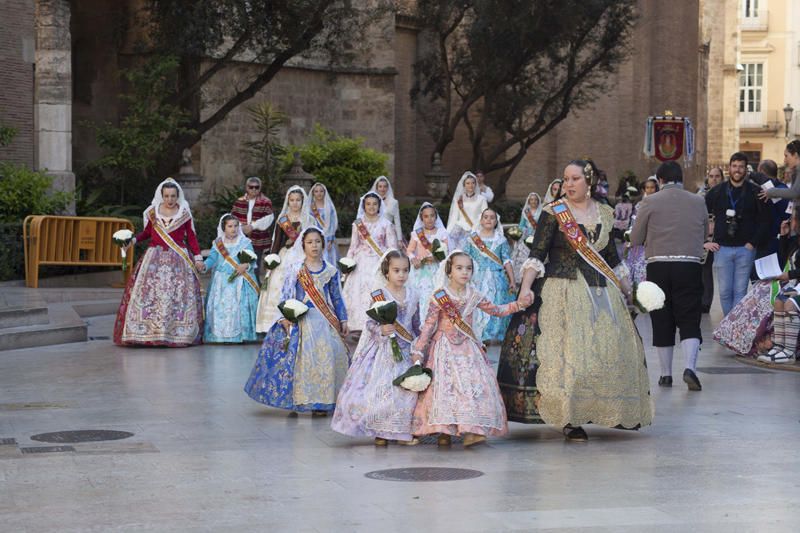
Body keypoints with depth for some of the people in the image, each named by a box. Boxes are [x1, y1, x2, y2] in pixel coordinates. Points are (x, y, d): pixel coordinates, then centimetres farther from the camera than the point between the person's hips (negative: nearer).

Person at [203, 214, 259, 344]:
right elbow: (212, 258, -1)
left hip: (239, 282, -2)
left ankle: (240, 335, -1)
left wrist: (246, 265, -24)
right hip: (221, 282, 2)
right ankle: (219, 334, 4)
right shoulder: (218, 243, 8)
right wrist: (204, 265, -21)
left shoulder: (245, 243, 3)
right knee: (220, 308, -3)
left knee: (239, 307, -8)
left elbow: (252, 260, -3)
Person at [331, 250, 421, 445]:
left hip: (407, 349, 4)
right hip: (384, 348, -4)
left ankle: (403, 432, 9)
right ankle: (380, 432, 6)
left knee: (408, 389, -1)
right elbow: (370, 322, -9)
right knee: (381, 388, -6)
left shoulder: (413, 295, 5)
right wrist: (380, 330, -28)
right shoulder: (378, 295, -8)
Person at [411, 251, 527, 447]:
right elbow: (428, 325, -5)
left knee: (473, 384, -10)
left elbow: (495, 310, 18)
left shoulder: (474, 296, 5)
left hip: (468, 348, 3)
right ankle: (443, 431, -3)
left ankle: (470, 430, -12)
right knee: (445, 386, -10)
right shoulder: (439, 297, -7)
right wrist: (418, 351, -7)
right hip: (445, 349, -3)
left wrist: (518, 305, 8)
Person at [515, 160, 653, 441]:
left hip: (601, 291, 5)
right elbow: (537, 254, -8)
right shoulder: (554, 213, -3)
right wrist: (525, 287, -19)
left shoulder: (605, 214, 10)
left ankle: (607, 412, 14)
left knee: (609, 350, 2)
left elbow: (612, 257, 20)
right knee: (566, 352, -9)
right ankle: (570, 419, -6)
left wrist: (627, 289, 21)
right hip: (563, 292, -5)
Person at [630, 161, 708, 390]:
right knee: (689, 321, 2)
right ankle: (690, 367, -17)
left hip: (658, 266, 0)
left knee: (662, 322, 9)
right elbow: (705, 236, 14)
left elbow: (635, 240, 1)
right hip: (690, 266, 1)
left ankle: (666, 374, 14)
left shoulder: (650, 202, -2)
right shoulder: (698, 202, 5)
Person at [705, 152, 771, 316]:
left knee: (740, 291, 0)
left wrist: (753, 243, -5)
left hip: (745, 249, -1)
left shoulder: (755, 192, 1)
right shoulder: (717, 191, 4)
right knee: (725, 292, 4)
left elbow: (765, 221, 2)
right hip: (722, 248, 1)